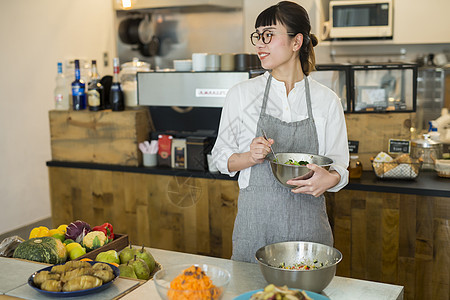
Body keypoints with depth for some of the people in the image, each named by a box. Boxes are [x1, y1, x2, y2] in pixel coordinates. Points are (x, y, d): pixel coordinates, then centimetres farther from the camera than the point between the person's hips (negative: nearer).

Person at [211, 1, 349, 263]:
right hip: (256, 220, 0)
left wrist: (330, 178, -17)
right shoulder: (241, 94, 0)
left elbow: (340, 165, 5)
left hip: (308, 222, 0)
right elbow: (222, 156, 6)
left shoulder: (327, 100, 1)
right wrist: (250, 157, -14)